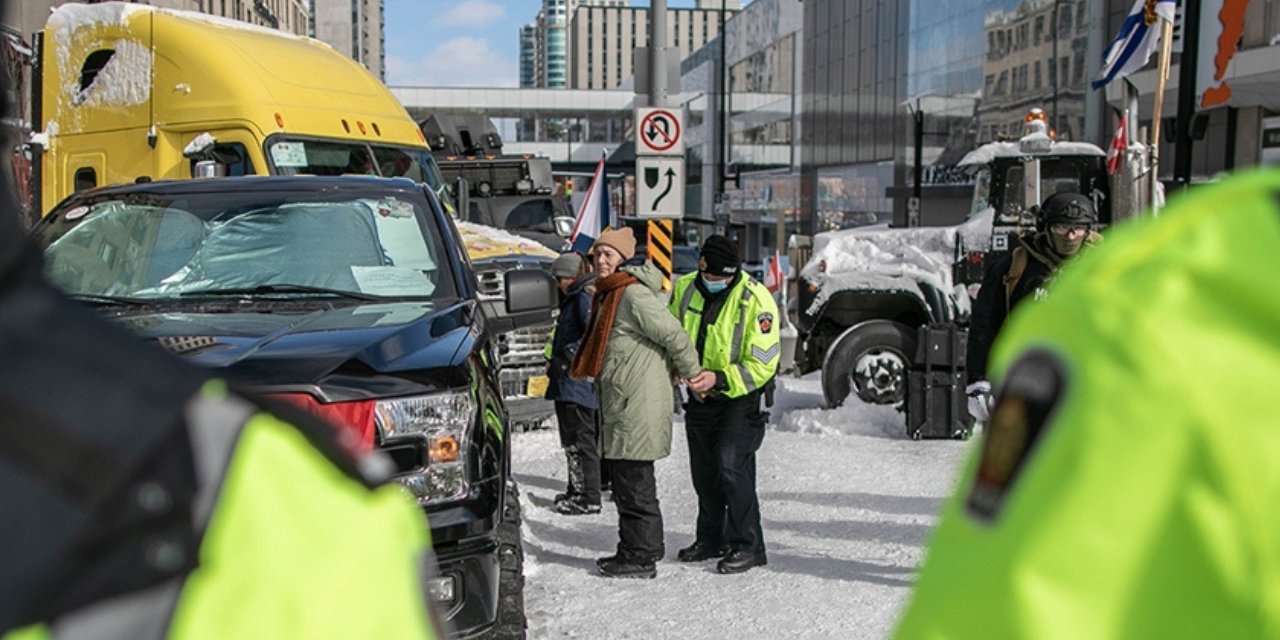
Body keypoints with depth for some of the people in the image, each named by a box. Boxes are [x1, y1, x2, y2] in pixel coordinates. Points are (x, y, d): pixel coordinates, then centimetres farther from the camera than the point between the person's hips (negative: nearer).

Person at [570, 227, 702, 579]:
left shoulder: (634, 294, -16)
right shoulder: (609, 294, 16)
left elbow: (674, 336, -17)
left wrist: (694, 375, -7)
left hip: (638, 405, -11)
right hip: (621, 404, 11)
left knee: (634, 482, -5)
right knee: (627, 480, 17)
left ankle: (640, 557, 3)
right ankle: (645, 548, 27)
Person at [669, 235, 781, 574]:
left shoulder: (756, 300, -20)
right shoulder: (684, 289, -3)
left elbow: (762, 365, -20)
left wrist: (719, 378, -29)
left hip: (740, 397, -6)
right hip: (700, 396, 6)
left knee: (731, 465, -17)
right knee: (703, 470, 14)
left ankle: (748, 545, -4)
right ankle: (711, 539, 30)